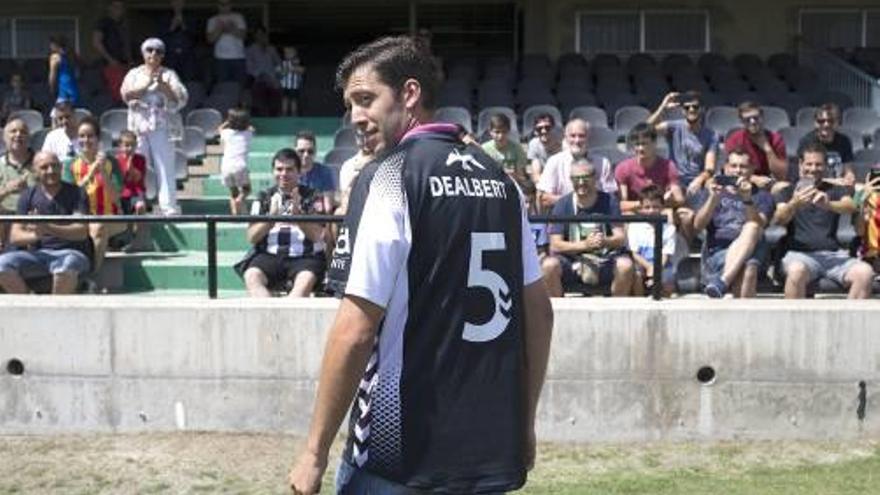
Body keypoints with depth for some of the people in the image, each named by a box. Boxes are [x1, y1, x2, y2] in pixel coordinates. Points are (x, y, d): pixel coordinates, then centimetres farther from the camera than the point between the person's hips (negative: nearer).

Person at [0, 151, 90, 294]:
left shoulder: (75, 193, 2)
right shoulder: (28, 196, 10)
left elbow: (82, 232, -10)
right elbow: (15, 236, 2)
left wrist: (49, 229, -28)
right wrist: (34, 235, -23)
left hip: (70, 252, -3)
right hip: (37, 254, 3)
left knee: (66, 266, -39)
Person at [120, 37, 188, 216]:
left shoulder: (168, 74, 8)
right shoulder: (134, 74, 14)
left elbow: (181, 99, -3)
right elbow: (126, 94, -2)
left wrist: (163, 84, -15)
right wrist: (147, 84, -12)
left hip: (162, 127, -2)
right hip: (139, 127, 2)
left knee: (165, 166, -8)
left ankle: (169, 207, -9)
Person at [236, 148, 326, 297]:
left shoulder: (311, 197, 9)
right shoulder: (264, 198, 15)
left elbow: (317, 235, -1)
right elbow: (252, 237, 7)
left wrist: (297, 214, -14)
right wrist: (271, 216, -8)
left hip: (304, 257, -2)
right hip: (269, 255, 2)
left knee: (306, 280, -34)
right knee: (251, 276, -28)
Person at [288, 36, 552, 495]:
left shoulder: (387, 178, -11)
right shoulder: (498, 179, 9)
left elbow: (355, 333, -16)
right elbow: (538, 311, 12)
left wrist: (314, 452, -9)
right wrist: (524, 423, 20)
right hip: (493, 452, 6)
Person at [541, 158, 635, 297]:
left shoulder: (608, 201, 2)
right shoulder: (563, 205, 0)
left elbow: (621, 238, -5)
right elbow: (555, 245, -8)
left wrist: (605, 241, -29)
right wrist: (585, 244, -24)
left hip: (604, 261, 0)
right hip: (571, 262, 0)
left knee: (626, 265, -29)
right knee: (549, 265, -30)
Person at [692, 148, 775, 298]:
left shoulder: (762, 196, 20)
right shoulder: (711, 190, 22)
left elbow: (758, 226, -3)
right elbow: (698, 226, 5)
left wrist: (747, 199, -20)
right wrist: (714, 198, -10)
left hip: (752, 251, 0)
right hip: (717, 251, 0)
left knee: (752, 228, -34)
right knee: (746, 270, -34)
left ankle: (722, 281, -46)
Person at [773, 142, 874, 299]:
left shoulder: (834, 190, 19)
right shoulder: (789, 190, 15)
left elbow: (851, 207, -3)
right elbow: (778, 219, -3)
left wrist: (829, 204, -27)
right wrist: (794, 204, -27)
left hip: (833, 254, 2)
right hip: (800, 253, -2)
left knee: (865, 273, -27)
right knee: (796, 271, -38)